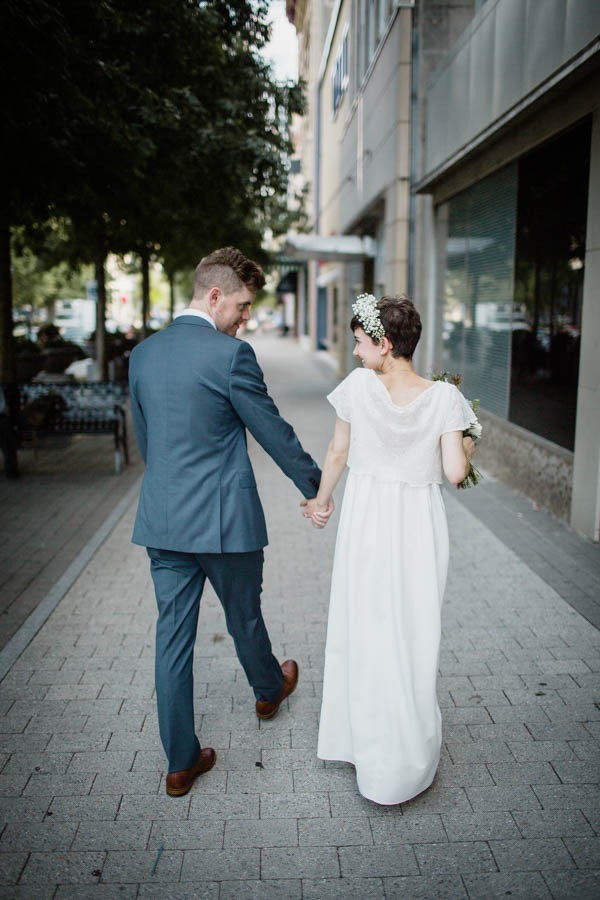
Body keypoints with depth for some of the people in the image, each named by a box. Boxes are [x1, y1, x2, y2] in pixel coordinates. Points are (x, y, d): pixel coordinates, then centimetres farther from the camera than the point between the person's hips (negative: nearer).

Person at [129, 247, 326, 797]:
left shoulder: (143, 353, 5)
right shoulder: (231, 355, -15)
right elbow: (273, 432, -9)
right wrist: (315, 486, 5)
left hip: (161, 519, 5)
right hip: (224, 518, -5)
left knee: (173, 635, 10)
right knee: (244, 617, 20)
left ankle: (181, 762, 22)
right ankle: (269, 690, 49)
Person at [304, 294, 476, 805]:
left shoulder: (359, 386, -10)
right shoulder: (444, 397, -11)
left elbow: (337, 455, 1)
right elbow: (455, 472, -14)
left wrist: (321, 500, 17)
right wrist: (469, 443, 7)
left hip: (365, 521, 0)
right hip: (419, 528, 0)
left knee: (362, 631, 16)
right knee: (412, 635, 14)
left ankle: (363, 740, 34)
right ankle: (407, 757, 29)